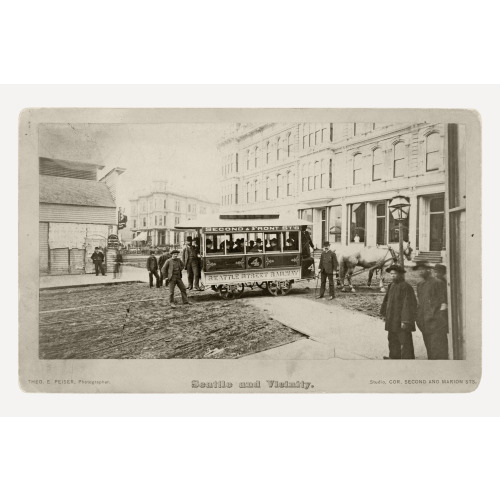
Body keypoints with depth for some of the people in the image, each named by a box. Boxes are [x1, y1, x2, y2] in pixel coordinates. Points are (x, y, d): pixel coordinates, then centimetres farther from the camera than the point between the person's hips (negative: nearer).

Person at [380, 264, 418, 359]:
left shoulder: (406, 287, -17)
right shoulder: (391, 286, 7)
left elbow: (408, 305, -20)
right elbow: (387, 300, 18)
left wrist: (405, 320, -23)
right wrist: (384, 313, 20)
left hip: (402, 319, -8)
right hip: (392, 318, 8)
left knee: (405, 340, 0)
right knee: (392, 339, 18)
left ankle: (408, 358, 11)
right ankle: (394, 357, 32)